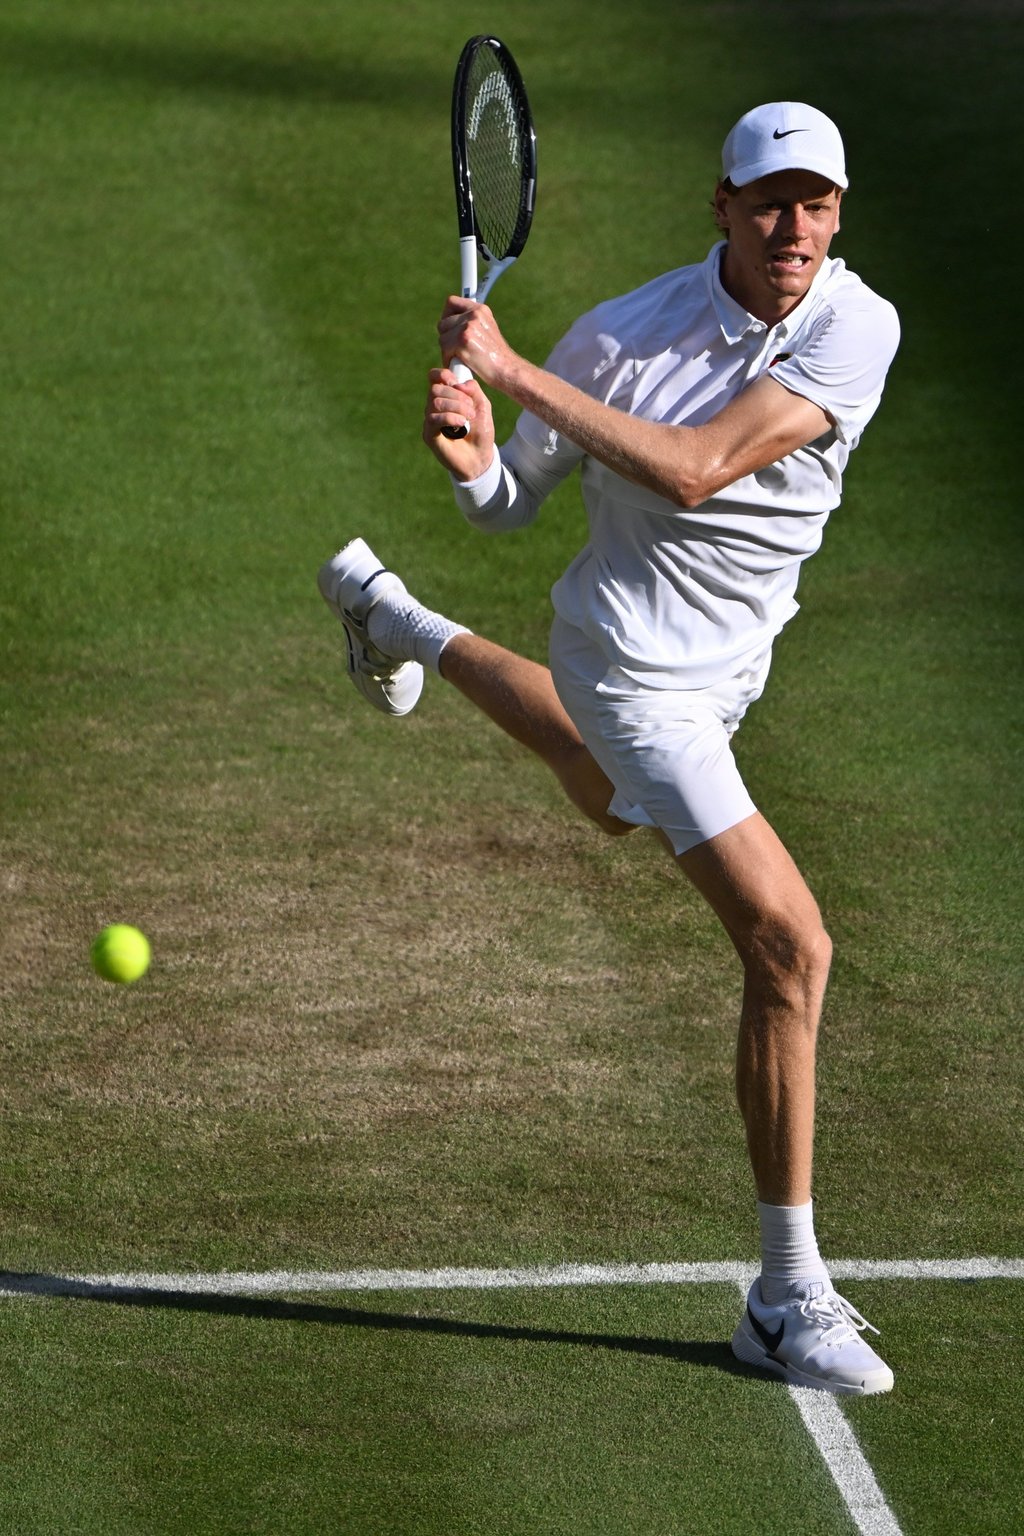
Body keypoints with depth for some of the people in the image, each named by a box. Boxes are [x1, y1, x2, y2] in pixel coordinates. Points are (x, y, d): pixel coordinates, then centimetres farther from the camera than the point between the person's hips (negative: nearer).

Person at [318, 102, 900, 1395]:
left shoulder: (858, 329, -20)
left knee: (618, 803, 41)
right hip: (638, 665, -6)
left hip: (731, 656, 6)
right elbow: (508, 505, -7)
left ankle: (395, 625, 69)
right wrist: (470, 453, -30)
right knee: (790, 947, -18)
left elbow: (695, 469, -31)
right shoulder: (623, 335, -20)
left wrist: (516, 370, -33)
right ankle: (787, 1297, -13)